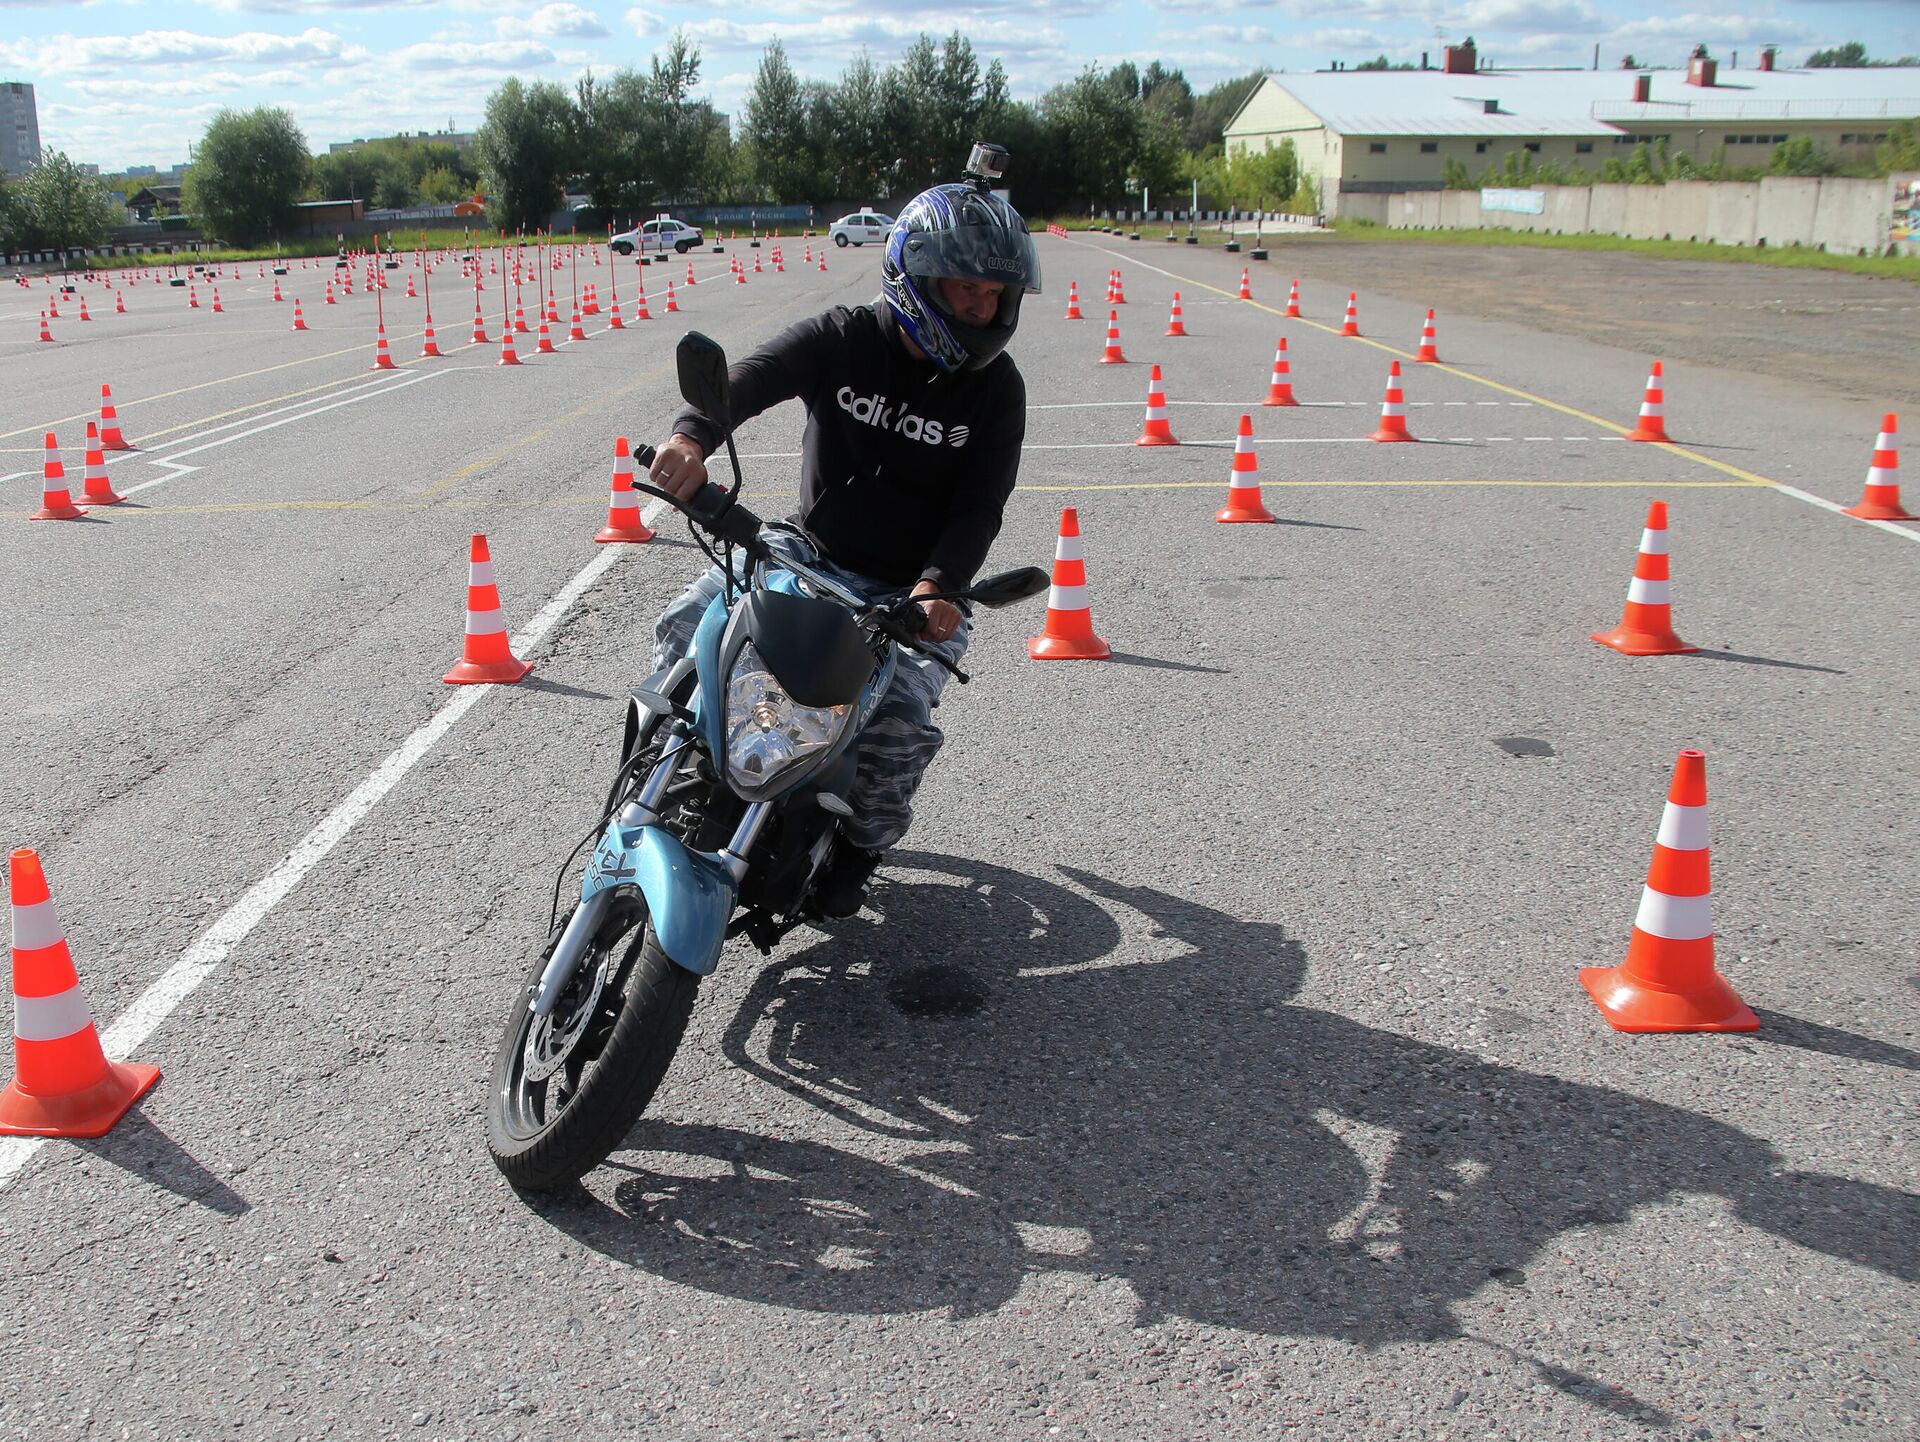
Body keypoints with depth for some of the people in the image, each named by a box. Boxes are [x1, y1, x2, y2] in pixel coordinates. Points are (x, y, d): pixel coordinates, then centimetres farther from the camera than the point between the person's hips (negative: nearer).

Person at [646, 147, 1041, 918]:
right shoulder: (844, 337, -6)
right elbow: (754, 373, -22)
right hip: (808, 548, 2)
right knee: (686, 632, -16)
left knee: (899, 719, -25)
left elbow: (980, 506, -10)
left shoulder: (995, 386, -5)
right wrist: (693, 434, -44)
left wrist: (938, 586, -30)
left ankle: (861, 841, 6)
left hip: (910, 589, -1)